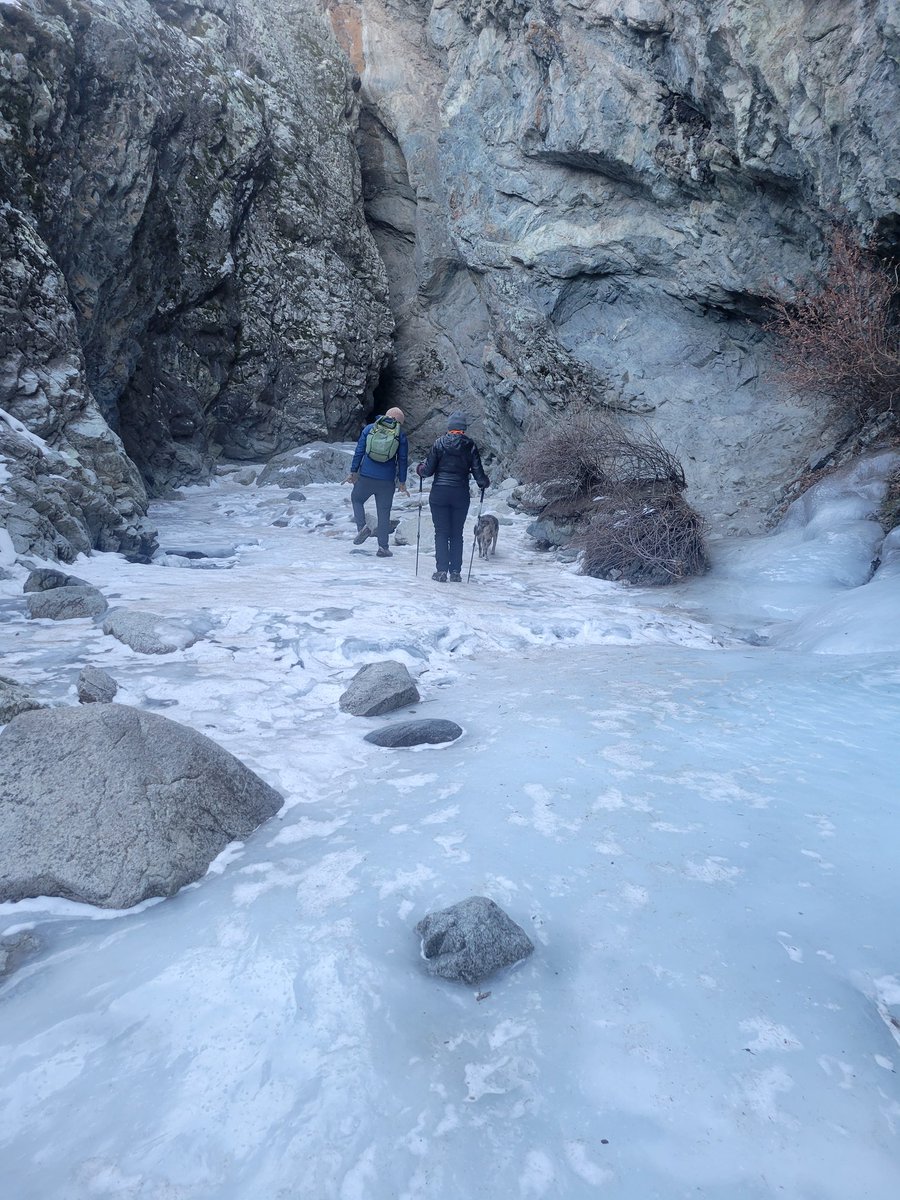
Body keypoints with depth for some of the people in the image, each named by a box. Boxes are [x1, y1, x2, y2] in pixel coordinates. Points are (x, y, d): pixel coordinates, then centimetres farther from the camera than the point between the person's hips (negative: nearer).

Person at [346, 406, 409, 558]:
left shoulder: (369, 429, 4)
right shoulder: (401, 435, 3)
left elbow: (358, 452, 3)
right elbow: (402, 460, 4)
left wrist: (353, 472, 9)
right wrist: (402, 482, 9)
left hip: (366, 477, 0)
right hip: (387, 481, 0)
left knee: (356, 499, 24)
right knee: (384, 512, 8)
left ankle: (362, 526, 1)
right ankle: (383, 547, 9)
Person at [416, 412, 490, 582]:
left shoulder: (440, 443, -2)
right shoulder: (470, 446, 0)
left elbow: (428, 469, -2)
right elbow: (478, 472, -1)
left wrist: (420, 469, 20)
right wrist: (485, 483, 20)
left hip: (439, 493, -1)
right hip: (461, 495, 1)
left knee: (441, 533, 4)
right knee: (457, 534, 9)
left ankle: (442, 571, -2)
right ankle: (455, 572, 8)